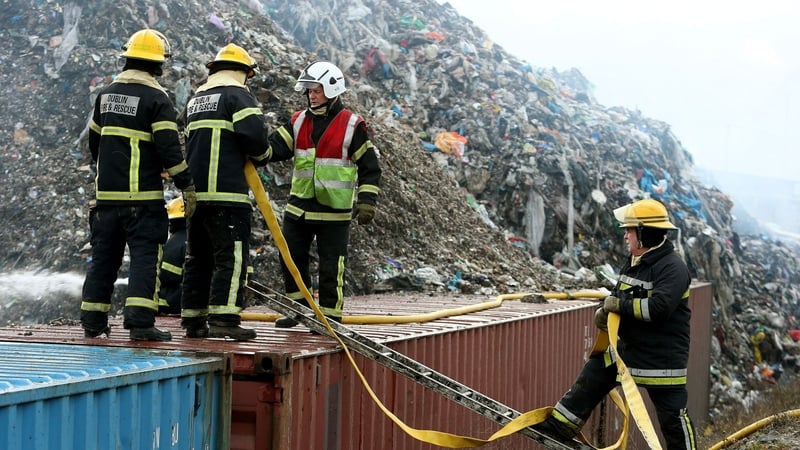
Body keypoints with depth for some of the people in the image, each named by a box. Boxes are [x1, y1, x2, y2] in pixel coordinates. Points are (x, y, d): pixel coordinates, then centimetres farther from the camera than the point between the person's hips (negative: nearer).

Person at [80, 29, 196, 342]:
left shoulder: (107, 94, 12)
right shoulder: (156, 98, -9)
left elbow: (94, 142, 22)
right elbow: (169, 148, -15)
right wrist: (187, 186, -8)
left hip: (107, 193, 6)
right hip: (143, 196, -6)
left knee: (104, 257, 13)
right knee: (145, 257, -5)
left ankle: (92, 322, 18)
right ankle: (140, 322, -13)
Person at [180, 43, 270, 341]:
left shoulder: (196, 99, 22)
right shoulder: (237, 94, -4)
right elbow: (254, 133, -16)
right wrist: (261, 156, 3)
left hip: (195, 191, 8)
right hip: (226, 193, -8)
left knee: (198, 258, 13)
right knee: (231, 257, -8)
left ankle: (193, 319, 14)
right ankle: (224, 319, -16)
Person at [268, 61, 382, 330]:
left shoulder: (352, 126, -6)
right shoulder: (299, 122, 7)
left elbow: (369, 167, -3)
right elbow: (275, 147, -2)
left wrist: (367, 200, -10)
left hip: (334, 210, -5)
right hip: (299, 206, 5)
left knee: (331, 267, 0)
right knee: (291, 258, 10)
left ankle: (330, 316, 10)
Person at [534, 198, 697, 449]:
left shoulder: (672, 267, -20)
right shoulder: (633, 264, 9)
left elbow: (658, 308, -32)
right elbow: (618, 300, 20)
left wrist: (620, 304, -22)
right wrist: (604, 312, -3)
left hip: (663, 358, -9)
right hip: (629, 348, 9)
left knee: (672, 414, -3)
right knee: (591, 378, 12)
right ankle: (559, 426, 22)